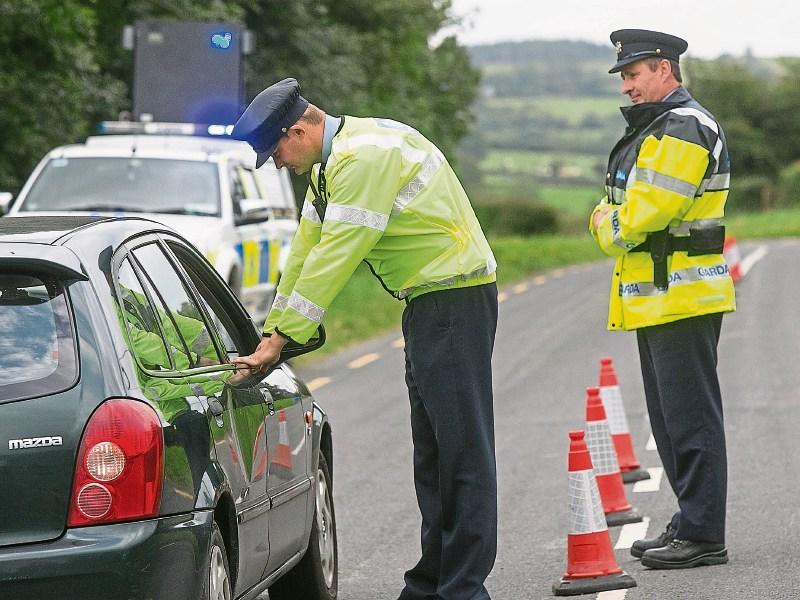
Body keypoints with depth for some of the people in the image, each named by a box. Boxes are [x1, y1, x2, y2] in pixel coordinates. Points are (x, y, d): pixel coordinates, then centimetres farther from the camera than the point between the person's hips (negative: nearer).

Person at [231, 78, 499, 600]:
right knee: (432, 450, 13)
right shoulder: (332, 164, 15)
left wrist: (280, 338, -16)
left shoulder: (366, 155, -19)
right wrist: (272, 331, 21)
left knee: (462, 448, -10)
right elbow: (307, 249, 20)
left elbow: (335, 257, -21)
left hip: (456, 300, -11)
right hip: (428, 303, 11)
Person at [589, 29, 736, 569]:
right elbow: (622, 211, 21)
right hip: (657, 300, 11)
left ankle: (703, 536, -6)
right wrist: (613, 221, -1)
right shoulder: (658, 127, 20)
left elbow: (646, 212, -21)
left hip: (682, 298, -11)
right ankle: (691, 524, 22)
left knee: (691, 417, -8)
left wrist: (609, 224, -1)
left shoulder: (684, 128, -15)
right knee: (671, 419, 15)